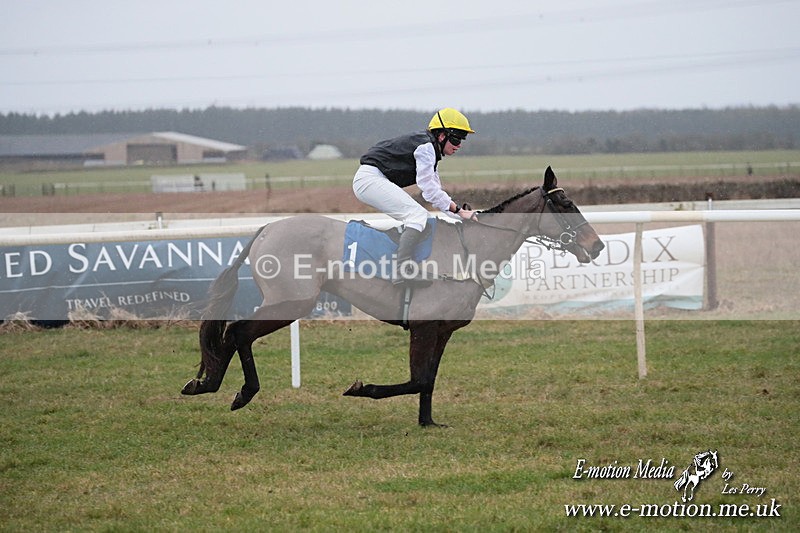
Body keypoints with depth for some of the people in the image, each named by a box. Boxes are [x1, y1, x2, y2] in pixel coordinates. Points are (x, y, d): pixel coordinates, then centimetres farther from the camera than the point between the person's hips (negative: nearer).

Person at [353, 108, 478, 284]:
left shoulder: (430, 150, 18)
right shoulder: (425, 147, -14)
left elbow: (436, 192, 17)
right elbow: (429, 190, -20)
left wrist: (460, 215, 6)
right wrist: (459, 211, -18)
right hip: (370, 178, -11)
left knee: (420, 216, 14)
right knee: (418, 215, -20)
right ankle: (403, 270, -31)